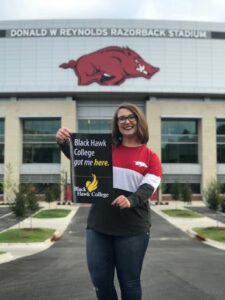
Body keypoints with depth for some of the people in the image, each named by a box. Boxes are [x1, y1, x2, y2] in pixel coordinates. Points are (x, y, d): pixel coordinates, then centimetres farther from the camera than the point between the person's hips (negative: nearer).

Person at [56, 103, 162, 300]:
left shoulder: (151, 157, 1)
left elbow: (147, 189, -8)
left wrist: (130, 200, -29)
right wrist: (63, 142, -18)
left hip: (133, 229, -2)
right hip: (99, 225, 2)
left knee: (129, 282, 10)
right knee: (100, 280, 10)